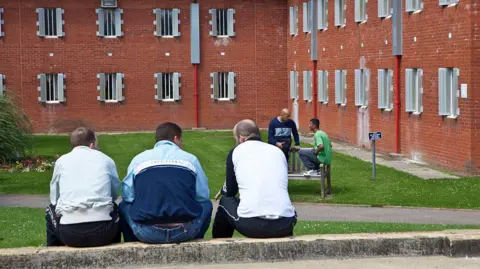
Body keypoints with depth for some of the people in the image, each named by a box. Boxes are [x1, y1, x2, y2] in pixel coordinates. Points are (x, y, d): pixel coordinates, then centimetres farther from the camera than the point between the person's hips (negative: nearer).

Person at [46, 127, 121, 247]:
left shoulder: (61, 160, 13)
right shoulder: (106, 159, 12)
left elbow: (54, 199, 18)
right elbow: (115, 193, 21)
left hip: (69, 232, 0)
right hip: (104, 230, 0)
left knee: (51, 210, 33)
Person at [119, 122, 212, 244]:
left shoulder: (138, 159, 11)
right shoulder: (190, 159, 10)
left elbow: (128, 196, 10)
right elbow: (203, 196, 13)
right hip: (185, 232, 0)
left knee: (124, 206, 31)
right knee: (206, 205, 31)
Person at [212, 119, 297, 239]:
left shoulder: (236, 151, 10)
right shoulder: (278, 151, 18)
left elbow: (230, 191, 17)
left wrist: (224, 190, 42)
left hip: (250, 224, -3)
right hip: (284, 225, 3)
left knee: (225, 201, 27)